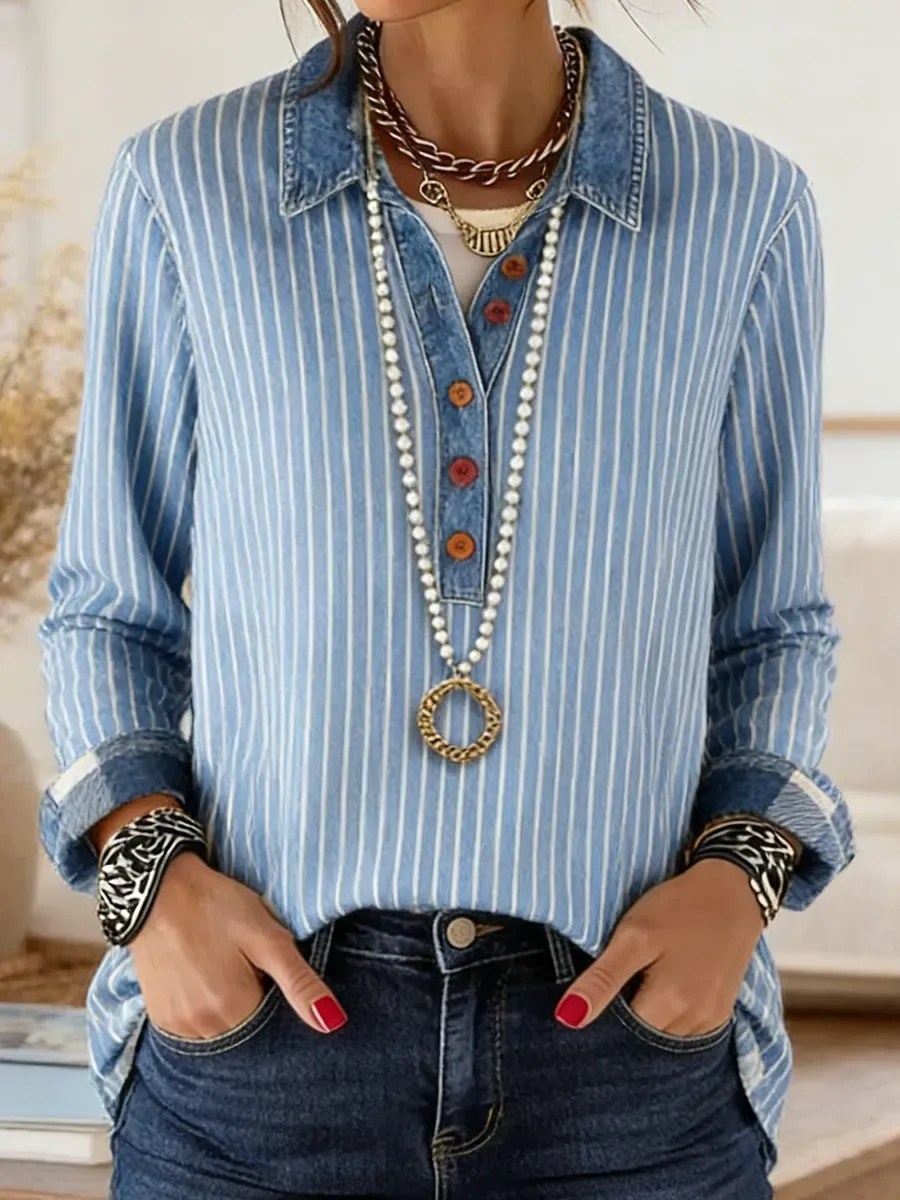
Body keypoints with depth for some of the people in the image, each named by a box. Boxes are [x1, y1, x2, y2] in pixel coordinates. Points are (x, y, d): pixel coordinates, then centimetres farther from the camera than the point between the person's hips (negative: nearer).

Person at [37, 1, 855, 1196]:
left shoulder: (736, 212, -1)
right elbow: (115, 616, 7)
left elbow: (763, 631, 9)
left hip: (625, 1040, 1)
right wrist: (154, 884, -11)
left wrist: (737, 887, -9)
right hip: (272, 1025, 0)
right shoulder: (189, 192, -3)